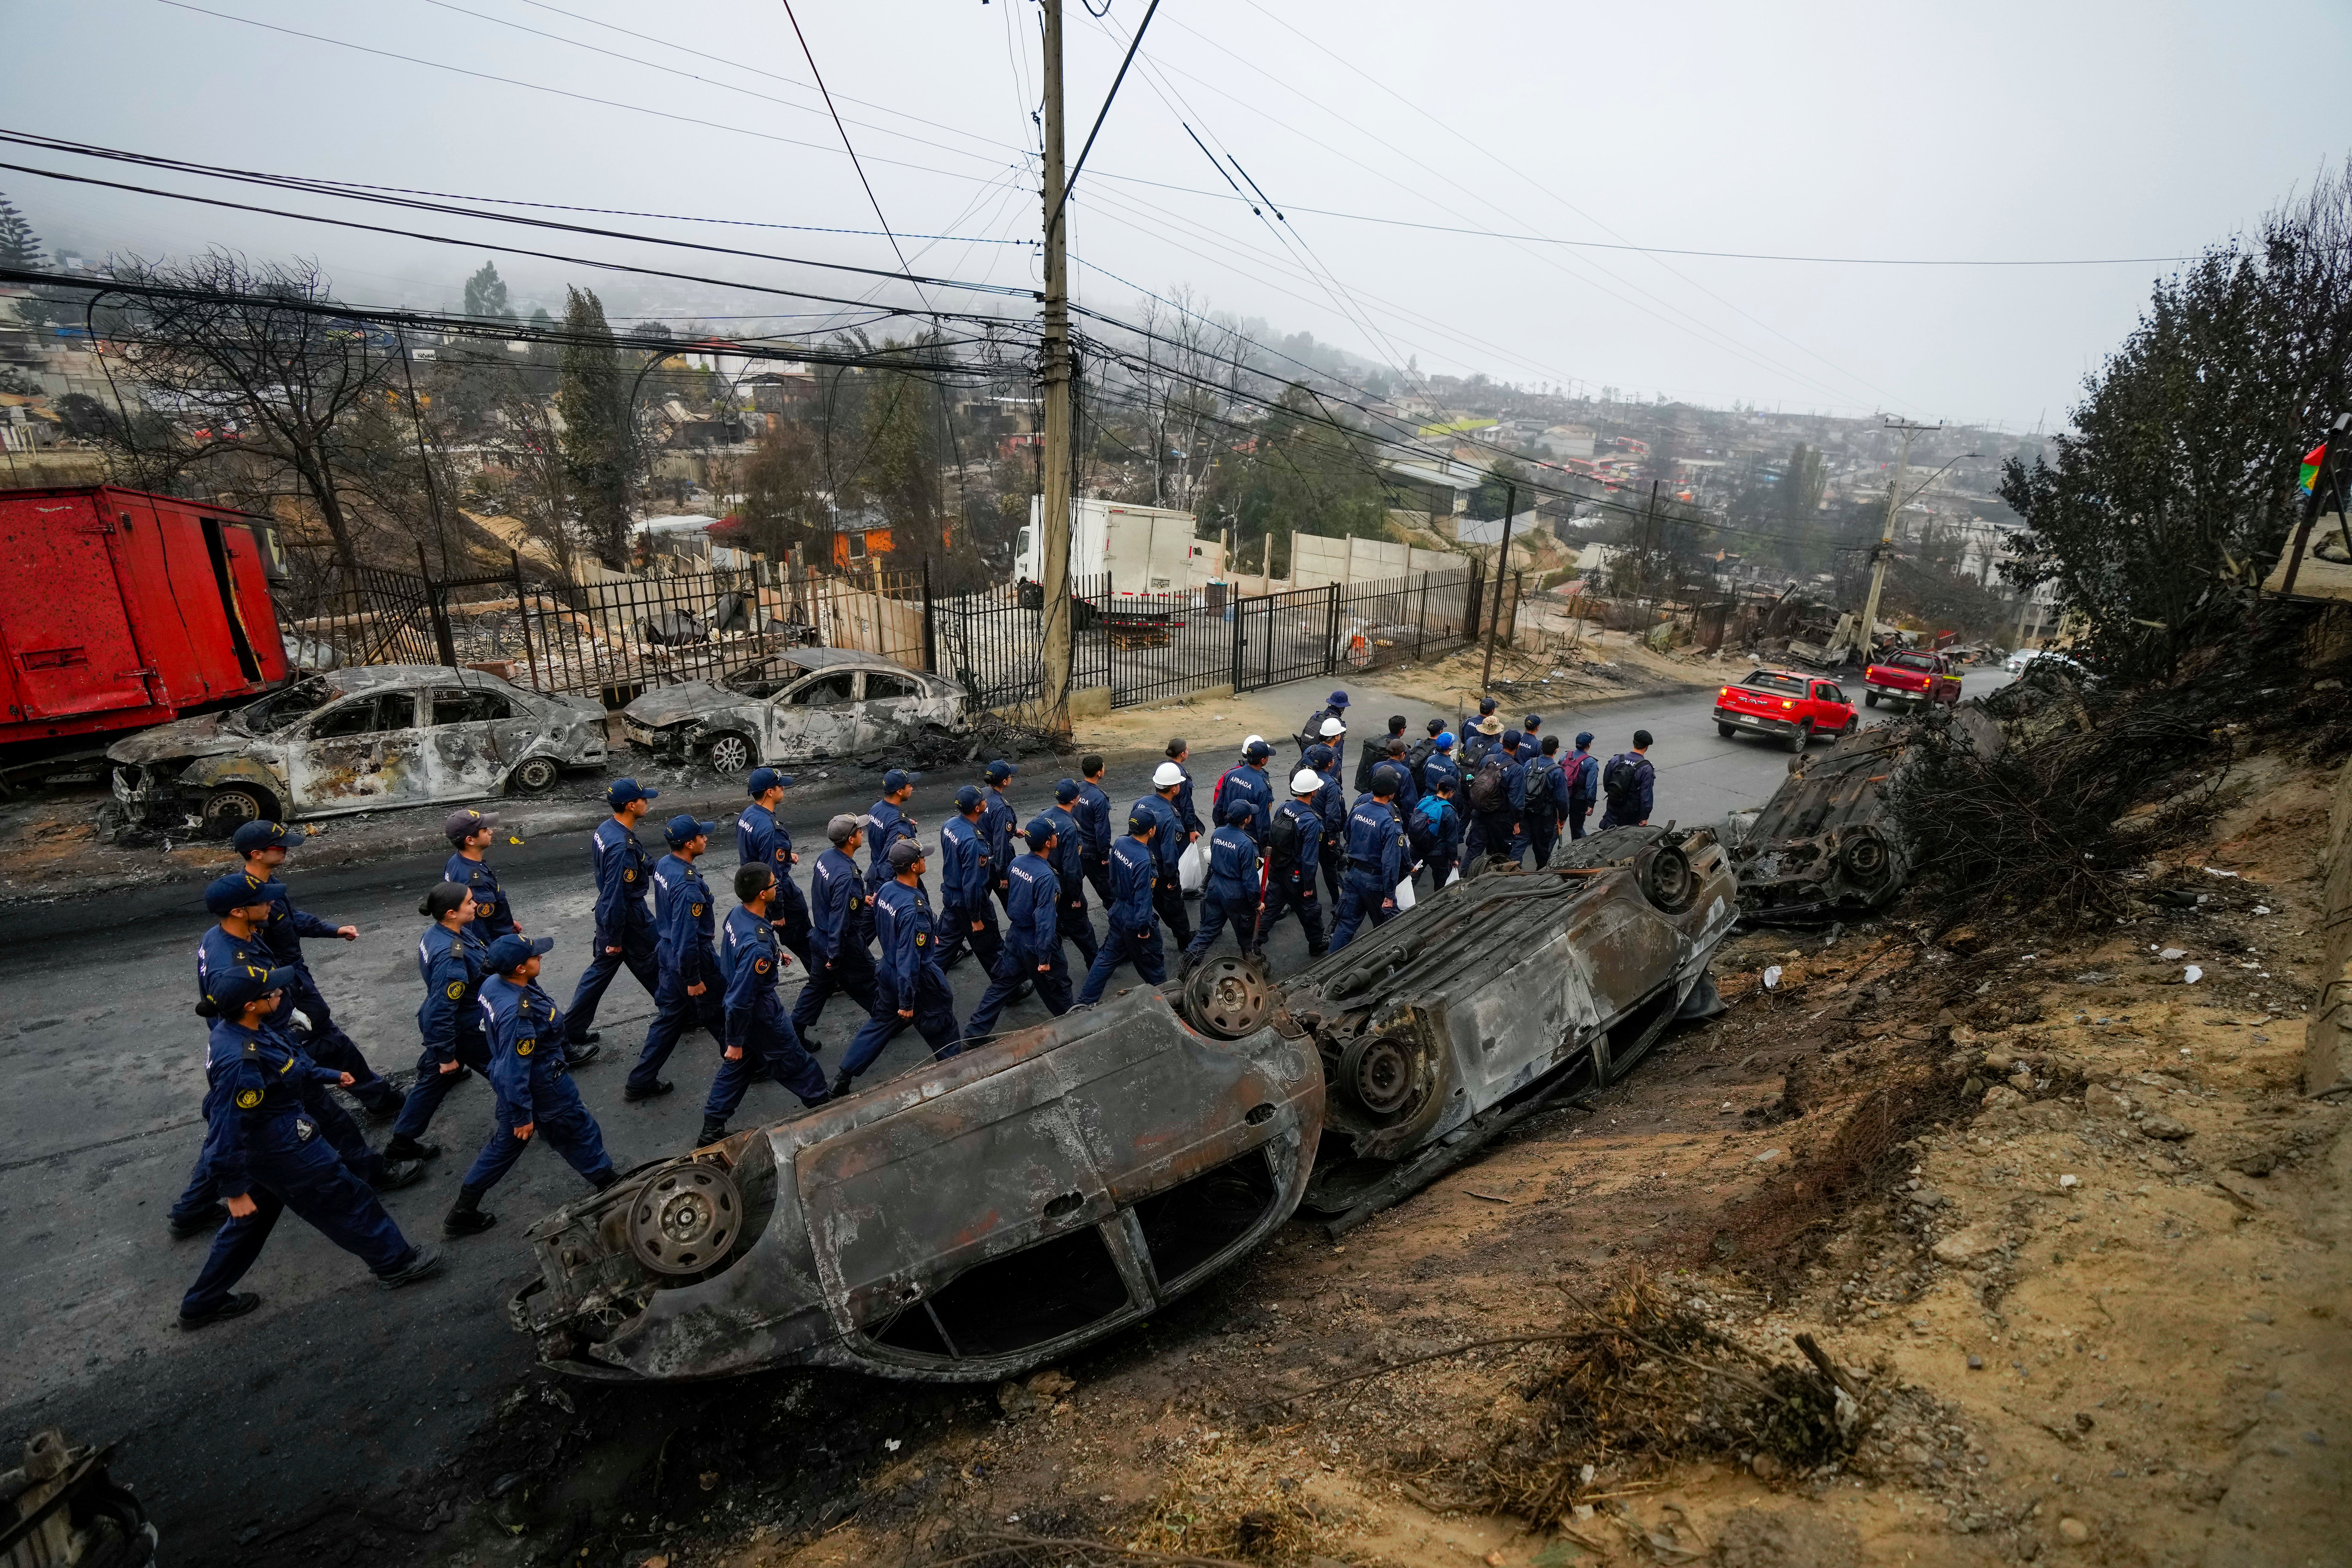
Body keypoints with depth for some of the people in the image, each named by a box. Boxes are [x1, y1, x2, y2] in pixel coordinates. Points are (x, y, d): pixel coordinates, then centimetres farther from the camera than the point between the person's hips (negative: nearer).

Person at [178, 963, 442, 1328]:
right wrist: (234, 1191, -20)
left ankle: (203, 1304, 39)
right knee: (346, 1200, 7)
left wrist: (331, 1075, 23)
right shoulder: (241, 1063, -35)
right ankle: (397, 1263, 22)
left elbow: (290, 1061, 12)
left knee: (251, 1222, 25)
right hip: (283, 1151, -9)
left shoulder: (237, 1028, -6)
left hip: (261, 1147, 9)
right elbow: (226, 1132, -29)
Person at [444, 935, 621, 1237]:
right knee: (579, 1132, 15)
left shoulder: (493, 983, -10)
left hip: (511, 1083, 8)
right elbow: (513, 1072, -29)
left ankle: (463, 1212, 34)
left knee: (505, 1144, 24)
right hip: (541, 1087, -8)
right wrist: (522, 1117, -17)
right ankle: (607, 1182, 37)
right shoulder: (518, 1015, -38)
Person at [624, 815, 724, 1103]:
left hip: (668, 951, 8)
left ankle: (641, 1082, 25)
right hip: (691, 958, -8)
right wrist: (693, 979, -19)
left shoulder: (664, 865, -1)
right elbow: (687, 938, -28)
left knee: (669, 1017, 18)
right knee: (721, 1015, 11)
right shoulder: (688, 886, -31)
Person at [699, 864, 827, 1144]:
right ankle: (822, 1106, 36)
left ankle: (712, 1129, 31)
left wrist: (774, 954, 27)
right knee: (795, 1061, 14)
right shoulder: (757, 945, -38)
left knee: (737, 1064, 22)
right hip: (760, 1013, -8)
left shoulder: (738, 912, -11)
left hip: (746, 1006, 8)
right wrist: (735, 1042, -18)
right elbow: (741, 1000, -30)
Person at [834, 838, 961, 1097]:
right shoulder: (914, 909, -32)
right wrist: (907, 1002, -22)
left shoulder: (886, 889, -7)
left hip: (888, 972, 8)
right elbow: (909, 959, -29)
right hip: (916, 979, -7)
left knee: (881, 1023, 20)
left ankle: (843, 1080, 23)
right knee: (941, 1025, 15)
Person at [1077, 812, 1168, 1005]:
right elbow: (1142, 898, -25)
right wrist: (1144, 927, -16)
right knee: (1152, 961, 17)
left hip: (1118, 912, 7)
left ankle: (1086, 1001, 22)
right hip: (1135, 920, -7)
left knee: (1107, 957, 18)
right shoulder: (1144, 861, -32)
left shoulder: (1120, 842, -8)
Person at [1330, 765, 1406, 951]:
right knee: (1387, 927, 15)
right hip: (1375, 880, -6)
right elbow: (1391, 862, -24)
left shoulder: (1357, 810, -3)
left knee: (1346, 922, 12)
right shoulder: (1390, 823, -23)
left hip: (1353, 873, 6)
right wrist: (1390, 894, -17)